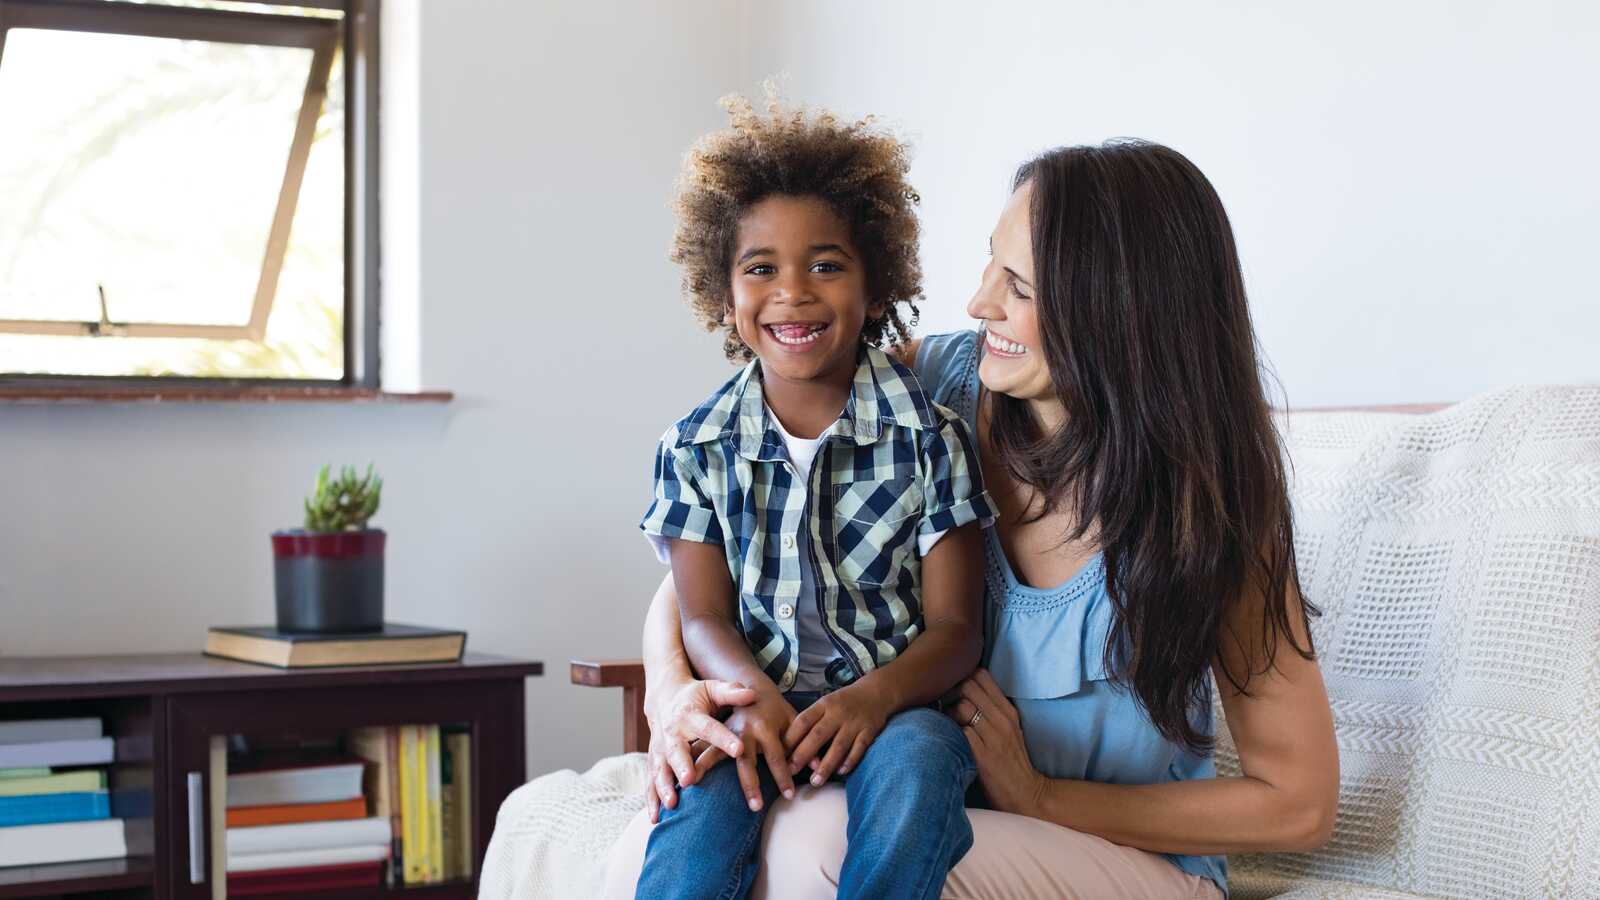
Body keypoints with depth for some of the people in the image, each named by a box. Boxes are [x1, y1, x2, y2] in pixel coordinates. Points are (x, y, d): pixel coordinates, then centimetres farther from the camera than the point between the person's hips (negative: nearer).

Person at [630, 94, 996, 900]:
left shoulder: (929, 436, 0)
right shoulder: (696, 447, 7)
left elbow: (954, 627, -1)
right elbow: (704, 615, 5)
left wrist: (873, 696, -24)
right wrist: (750, 693, -19)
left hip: (896, 705, -1)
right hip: (758, 703, 1)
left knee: (913, 760, -37)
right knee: (702, 798, -32)